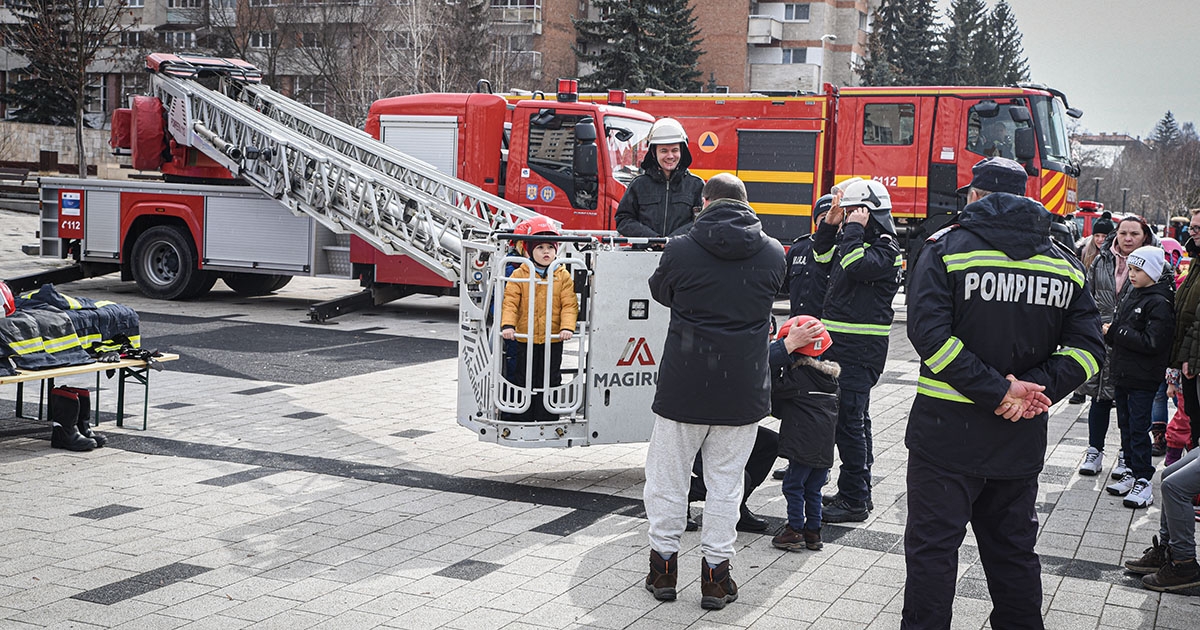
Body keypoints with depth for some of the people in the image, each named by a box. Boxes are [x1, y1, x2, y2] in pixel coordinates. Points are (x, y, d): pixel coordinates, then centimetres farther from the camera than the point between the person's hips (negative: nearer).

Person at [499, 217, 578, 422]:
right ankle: (520, 420, 17)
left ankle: (547, 420, 18)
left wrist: (567, 327, -19)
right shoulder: (519, 275, -3)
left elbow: (569, 304, -5)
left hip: (553, 340, 1)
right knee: (523, 380, 8)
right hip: (524, 340, -1)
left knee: (550, 380, 8)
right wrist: (508, 325, -23)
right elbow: (510, 302, -8)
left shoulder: (563, 276, 0)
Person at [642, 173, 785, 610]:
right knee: (725, 482, 12)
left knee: (668, 475, 13)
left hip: (683, 387, -2)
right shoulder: (773, 254, -2)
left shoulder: (680, 250, -9)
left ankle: (664, 566, 21)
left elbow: (660, 292, 9)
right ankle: (716, 573, 16)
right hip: (743, 390, 2)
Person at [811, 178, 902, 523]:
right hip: (841, 344, 10)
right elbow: (822, 256, 27)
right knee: (855, 418, 15)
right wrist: (831, 222, 14)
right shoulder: (852, 239, 16)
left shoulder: (885, 248, -12)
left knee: (849, 421, -10)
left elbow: (855, 265, -29)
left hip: (860, 351, -10)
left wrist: (854, 228, -16)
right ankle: (859, 491, 25)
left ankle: (854, 501, -5)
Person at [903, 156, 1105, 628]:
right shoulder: (1064, 262, 7)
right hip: (1022, 436, 5)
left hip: (948, 426, -4)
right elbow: (1088, 346, 1)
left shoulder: (948, 247, -7)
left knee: (932, 546, 2)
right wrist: (1038, 388, -8)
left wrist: (996, 391, -18)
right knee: (1013, 550, 18)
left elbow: (928, 331, -19)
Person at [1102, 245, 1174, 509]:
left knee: (1139, 428, -3)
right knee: (1126, 425, 14)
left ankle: (1144, 481, 5)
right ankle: (1132, 473, 25)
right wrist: (1110, 332, -4)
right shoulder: (1131, 294, 10)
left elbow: (1152, 343, -22)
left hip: (1143, 378, -8)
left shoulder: (1159, 303, -15)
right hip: (1122, 373, 8)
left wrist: (1116, 332, -18)